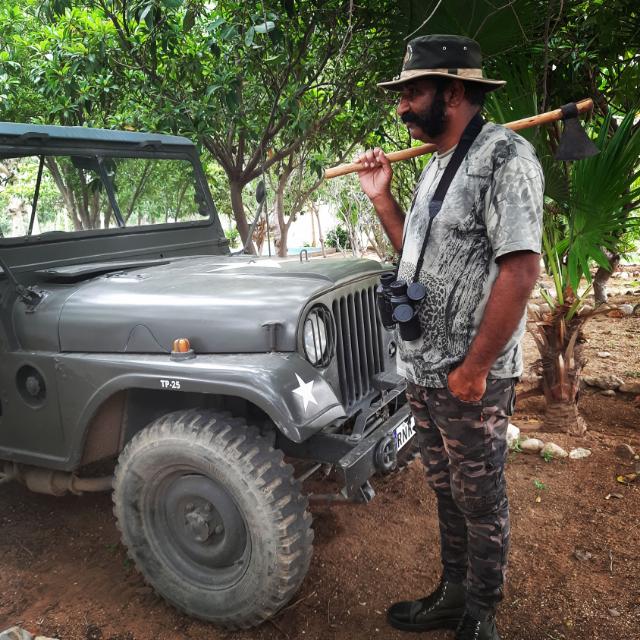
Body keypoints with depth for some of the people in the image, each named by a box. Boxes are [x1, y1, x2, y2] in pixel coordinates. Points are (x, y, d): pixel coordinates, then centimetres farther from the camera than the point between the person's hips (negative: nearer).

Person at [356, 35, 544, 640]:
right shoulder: (435, 165, 14)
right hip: (420, 367, 8)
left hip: (468, 377, -8)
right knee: (446, 491, 20)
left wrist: (474, 367, -21)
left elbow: (520, 267, -22)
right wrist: (381, 197, 9)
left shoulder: (504, 155, -14)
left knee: (480, 500, 10)